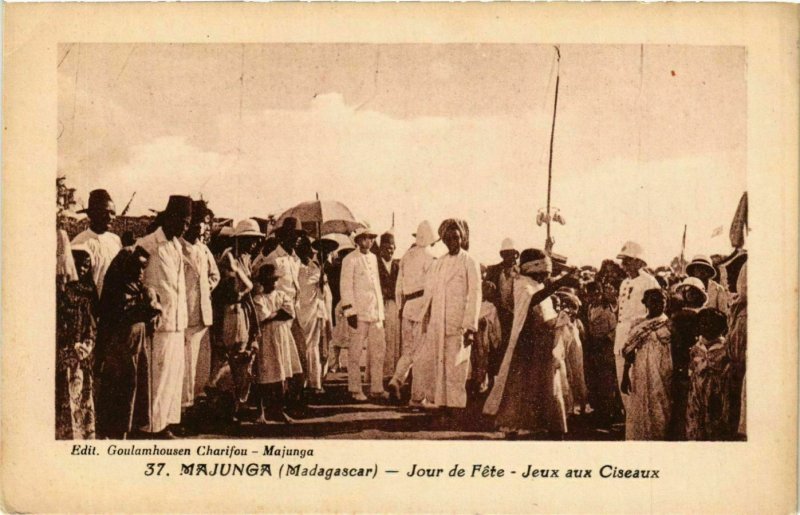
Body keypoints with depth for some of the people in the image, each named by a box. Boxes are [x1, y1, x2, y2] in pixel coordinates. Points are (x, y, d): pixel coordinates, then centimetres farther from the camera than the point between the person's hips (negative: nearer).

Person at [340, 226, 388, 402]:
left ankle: (376, 388, 14)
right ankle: (355, 390, 6)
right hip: (359, 312, -7)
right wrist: (350, 311, -13)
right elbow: (346, 287, -7)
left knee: (378, 349, 7)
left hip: (375, 312, 7)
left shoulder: (373, 258, 15)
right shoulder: (350, 260, -5)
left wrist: (381, 311, 15)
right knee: (355, 352, -1)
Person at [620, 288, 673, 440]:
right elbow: (628, 354, 6)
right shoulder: (637, 326, 5)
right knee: (641, 413, 2)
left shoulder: (670, 325, 2)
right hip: (642, 376, 1)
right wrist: (625, 377, 2)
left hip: (663, 376, -1)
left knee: (662, 412, 0)